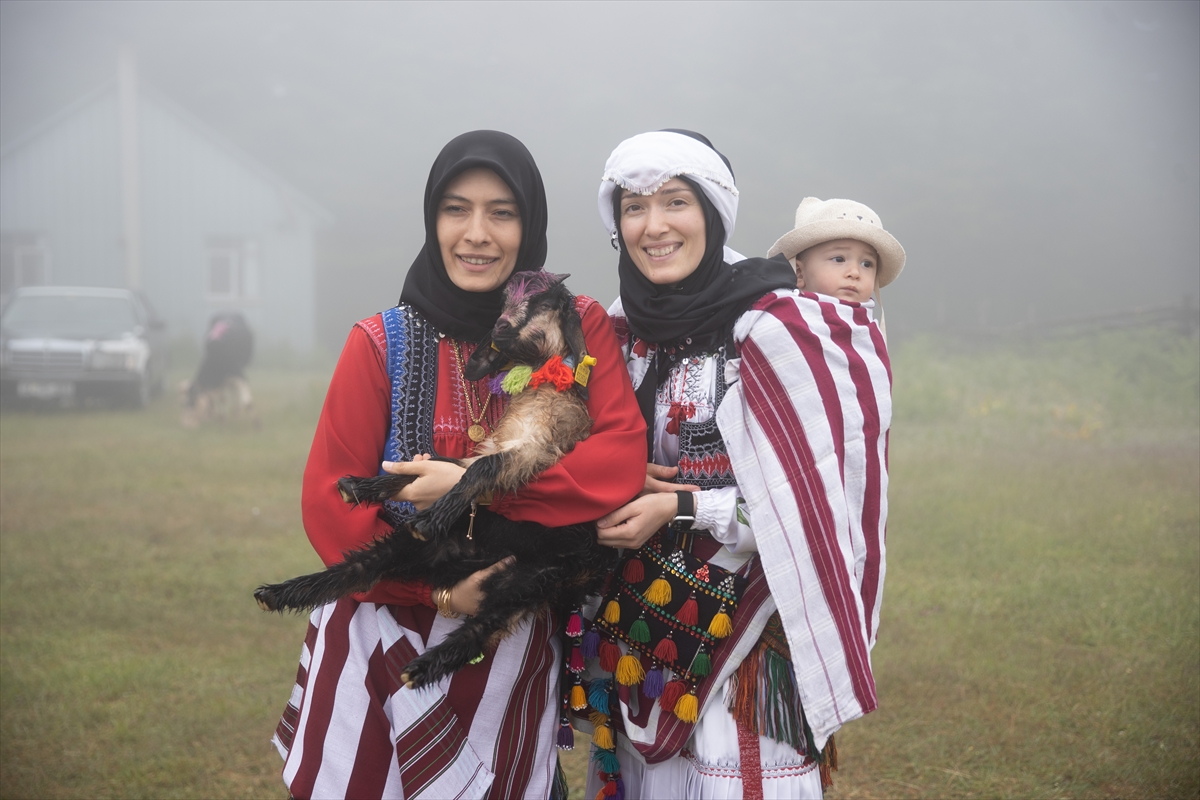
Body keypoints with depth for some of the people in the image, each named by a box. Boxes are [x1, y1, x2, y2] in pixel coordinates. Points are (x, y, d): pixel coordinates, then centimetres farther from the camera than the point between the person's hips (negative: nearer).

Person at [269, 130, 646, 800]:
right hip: (391, 633, 0)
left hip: (517, 645, 1)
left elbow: (622, 461, -15)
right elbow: (329, 500, -6)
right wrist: (439, 589, -17)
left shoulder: (580, 328, -2)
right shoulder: (384, 342, -4)